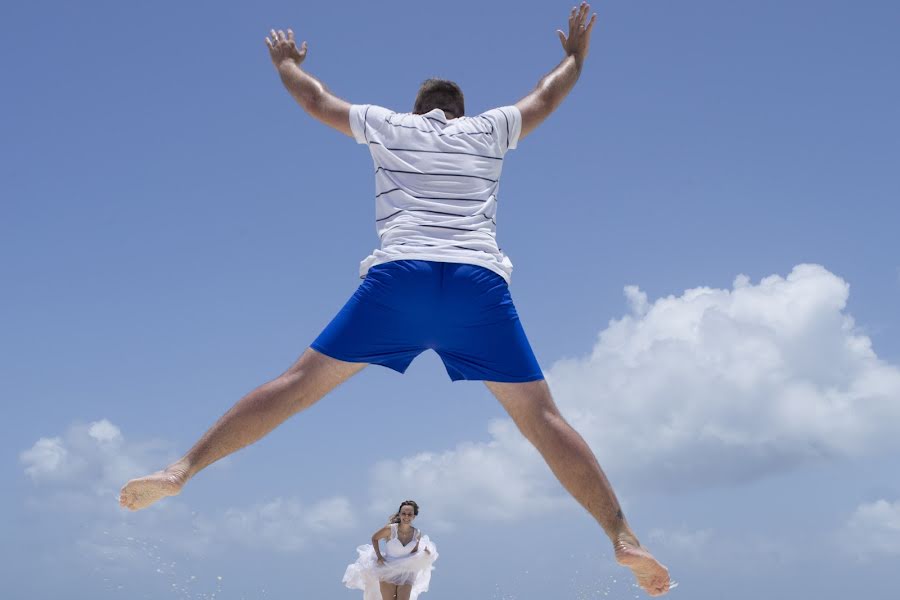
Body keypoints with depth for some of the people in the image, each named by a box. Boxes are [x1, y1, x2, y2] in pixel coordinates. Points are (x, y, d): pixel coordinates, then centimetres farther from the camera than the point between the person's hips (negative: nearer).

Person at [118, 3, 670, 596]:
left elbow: (315, 98, 39)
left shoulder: (388, 124, 26)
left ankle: (182, 469, -5)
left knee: (298, 384, 2)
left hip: (397, 277, 0)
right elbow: (547, 96, 43)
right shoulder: (489, 129, 27)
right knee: (543, 418, 1)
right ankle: (624, 538, -7)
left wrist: (286, 62, 59)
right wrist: (576, 56, 62)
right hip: (480, 283, 0)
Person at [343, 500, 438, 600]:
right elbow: (374, 538, 3)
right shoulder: (390, 529, -14)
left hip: (406, 575, 2)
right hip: (388, 572, -2)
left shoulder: (417, 534, -6)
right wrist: (379, 556, -6)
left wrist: (424, 554, -12)